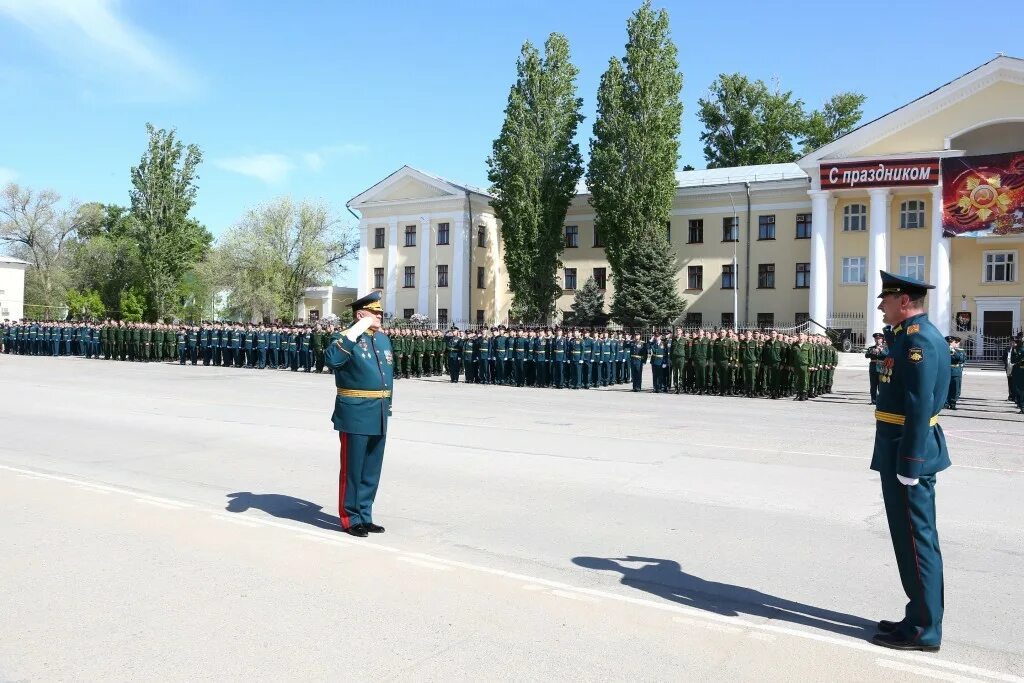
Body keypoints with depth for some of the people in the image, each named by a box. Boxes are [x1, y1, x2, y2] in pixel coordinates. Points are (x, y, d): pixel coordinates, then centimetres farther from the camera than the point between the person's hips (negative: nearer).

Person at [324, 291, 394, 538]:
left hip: (379, 416, 7)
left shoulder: (384, 339, 13)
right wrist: (354, 333, -28)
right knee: (352, 469, 5)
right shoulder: (349, 339, -10)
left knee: (372, 470, 15)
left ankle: (365, 516, 27)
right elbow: (331, 359, -31)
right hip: (356, 415, -7)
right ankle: (350, 519, 17)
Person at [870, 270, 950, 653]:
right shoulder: (912, 335, 15)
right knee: (914, 539, 17)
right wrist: (893, 334, 11)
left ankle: (923, 630, 11)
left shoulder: (919, 338, -17)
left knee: (916, 540, -1)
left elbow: (919, 406, -23)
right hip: (904, 450, 11)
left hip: (909, 453, -11)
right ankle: (922, 618, 29)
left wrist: (908, 465, -23)